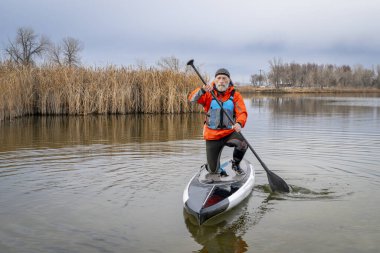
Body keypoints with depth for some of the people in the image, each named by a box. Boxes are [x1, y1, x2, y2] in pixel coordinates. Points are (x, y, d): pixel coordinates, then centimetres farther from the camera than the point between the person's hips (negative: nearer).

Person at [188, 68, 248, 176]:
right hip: (212, 136, 0)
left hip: (229, 133, 0)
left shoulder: (235, 95, 0)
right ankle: (217, 168, 39)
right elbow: (192, 98, -17)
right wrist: (203, 90, -37)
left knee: (243, 143, -32)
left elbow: (242, 113, -12)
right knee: (213, 169, -1)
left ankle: (235, 164, 0)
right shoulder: (208, 94, -2)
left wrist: (239, 123, -34)